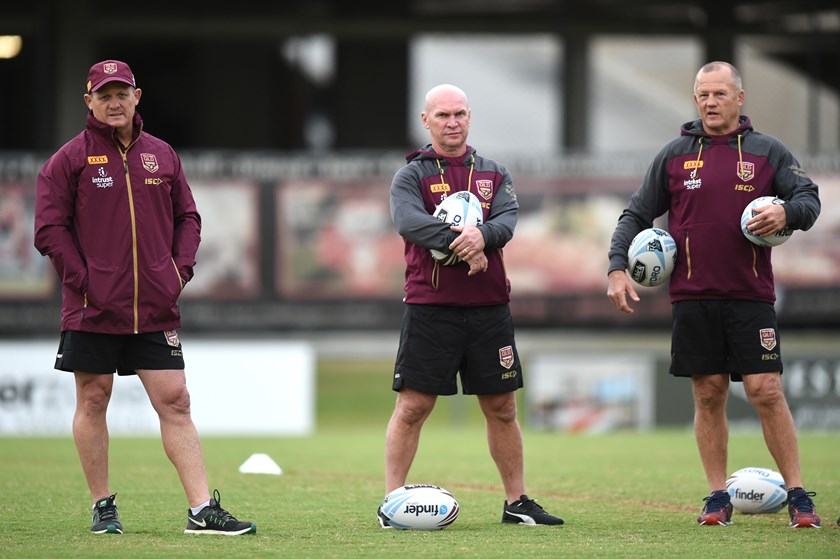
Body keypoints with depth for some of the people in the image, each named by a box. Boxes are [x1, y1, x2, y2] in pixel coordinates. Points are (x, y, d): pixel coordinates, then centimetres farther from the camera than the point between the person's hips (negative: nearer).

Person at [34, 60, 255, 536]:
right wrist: (82, 279, -10)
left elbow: (188, 217, 18)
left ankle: (202, 510, -6)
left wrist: (180, 272, 4)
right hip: (92, 310, -2)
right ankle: (103, 508, 14)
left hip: (156, 311, 2)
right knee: (93, 402, 3)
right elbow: (50, 228, -2)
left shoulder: (162, 155, 12)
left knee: (175, 402, -2)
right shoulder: (70, 159, 1)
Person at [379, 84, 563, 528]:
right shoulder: (411, 175, 3)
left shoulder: (494, 174, 14)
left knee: (502, 408, 8)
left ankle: (517, 502, 17)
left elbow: (507, 219, -3)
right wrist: (462, 247, -24)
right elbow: (408, 221, -16)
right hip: (430, 308, -4)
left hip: (489, 308, 4)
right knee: (412, 405, -5)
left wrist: (482, 235, -25)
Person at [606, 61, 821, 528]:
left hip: (751, 296, -2)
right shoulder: (675, 155, 9)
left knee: (766, 391, -7)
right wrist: (618, 267, -1)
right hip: (693, 297, 2)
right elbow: (637, 215, 12)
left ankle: (798, 496, -2)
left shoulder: (767, 152, 6)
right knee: (709, 393, 3)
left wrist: (787, 213, -19)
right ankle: (719, 498, 10)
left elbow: (810, 199, 4)